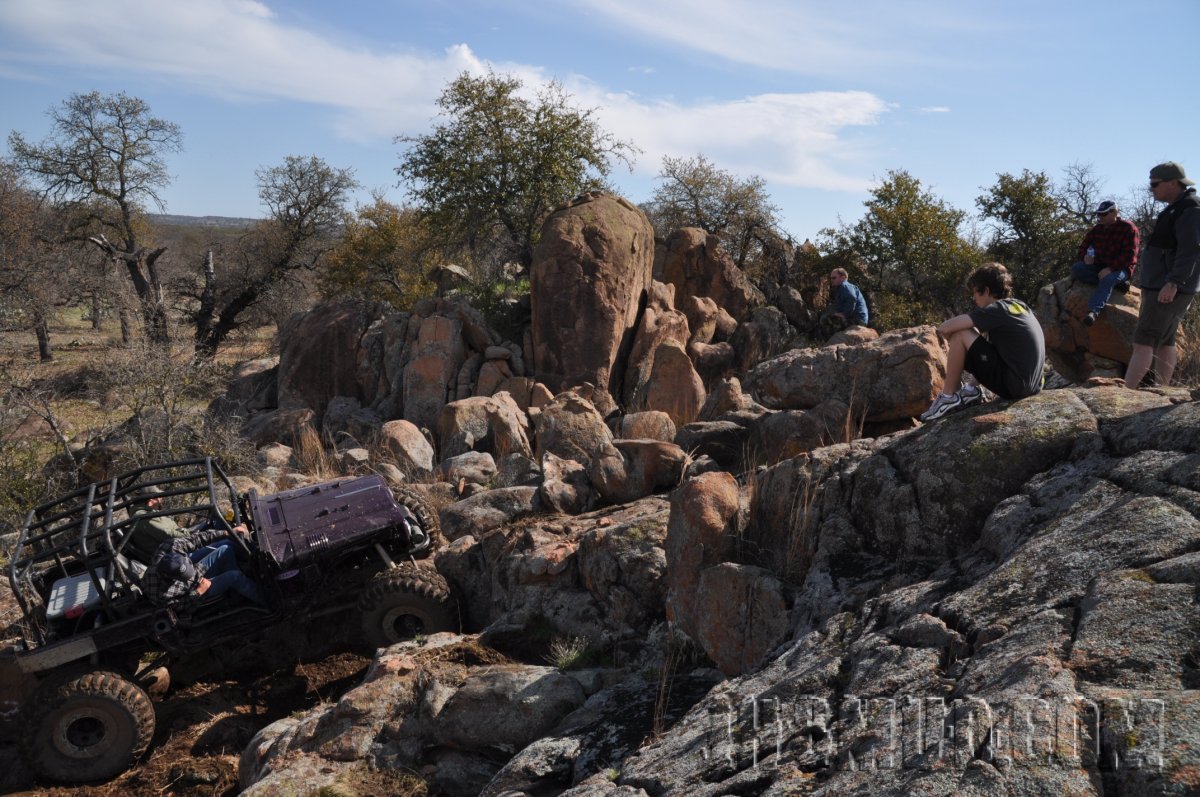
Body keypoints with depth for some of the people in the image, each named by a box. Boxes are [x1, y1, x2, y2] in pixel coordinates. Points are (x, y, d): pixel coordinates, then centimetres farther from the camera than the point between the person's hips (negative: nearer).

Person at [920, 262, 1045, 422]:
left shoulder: (996, 310, -12)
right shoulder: (1021, 306, 12)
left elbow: (944, 328, -15)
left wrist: (953, 340, 5)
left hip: (1013, 385, -9)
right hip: (1031, 387, 9)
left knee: (960, 335, -9)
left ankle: (948, 397, -1)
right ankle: (969, 393, 20)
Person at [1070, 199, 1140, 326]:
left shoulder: (1128, 228, -9)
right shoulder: (1096, 230, 8)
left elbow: (1129, 255, -17)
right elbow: (1083, 247, 12)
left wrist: (1110, 268, -29)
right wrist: (1085, 257, -14)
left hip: (1120, 268, -6)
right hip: (1099, 267, 6)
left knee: (1108, 279, -39)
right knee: (1076, 269, -21)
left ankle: (1093, 312, -58)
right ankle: (1116, 282, -22)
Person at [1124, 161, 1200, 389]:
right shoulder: (1176, 208, 19)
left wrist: (1173, 282, -30)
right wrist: (1147, 279, 23)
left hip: (1169, 289, -11)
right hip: (1161, 286, 11)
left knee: (1144, 340, -15)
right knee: (1164, 341, 10)